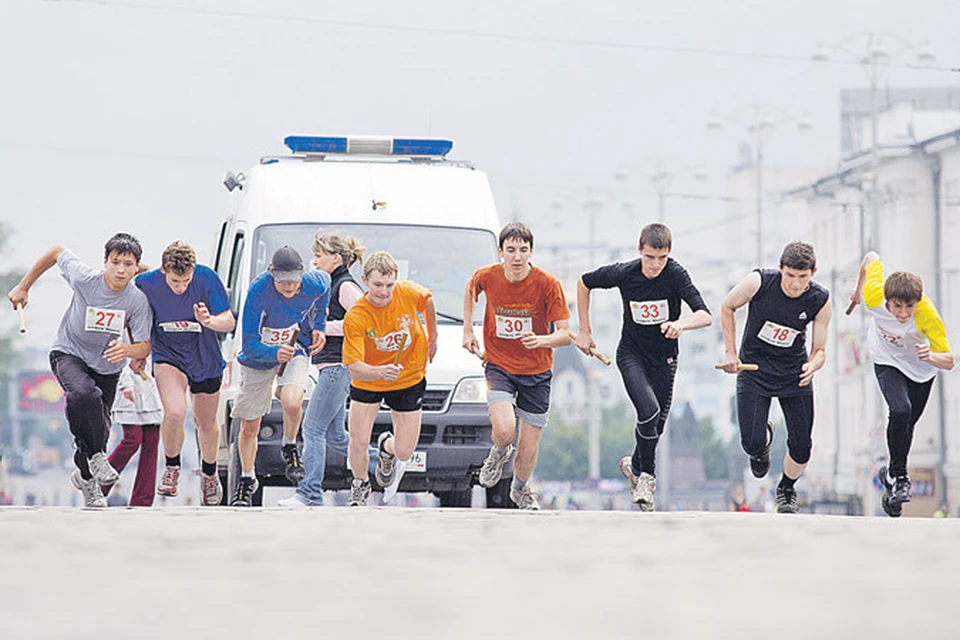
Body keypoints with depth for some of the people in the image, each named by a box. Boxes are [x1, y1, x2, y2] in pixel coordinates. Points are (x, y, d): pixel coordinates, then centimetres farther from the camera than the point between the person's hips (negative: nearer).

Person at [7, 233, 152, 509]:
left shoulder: (138, 300, -20)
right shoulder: (85, 279, -24)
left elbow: (145, 347, -16)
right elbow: (57, 252, -5)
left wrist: (127, 350, -40)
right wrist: (23, 287, 1)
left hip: (107, 366, 3)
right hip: (69, 353, -3)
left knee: (100, 427, 8)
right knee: (83, 394, -35)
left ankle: (86, 476, 37)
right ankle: (96, 456, -19)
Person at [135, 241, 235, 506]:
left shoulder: (207, 278, -22)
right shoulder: (145, 283, -21)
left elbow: (230, 322, -16)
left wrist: (209, 321, -37)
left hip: (205, 360, 1)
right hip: (168, 357, -1)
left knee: (206, 423, 16)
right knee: (175, 412, -26)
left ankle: (209, 473, 46)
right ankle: (171, 468, 2)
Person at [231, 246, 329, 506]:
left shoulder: (315, 284, -22)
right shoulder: (258, 290, -31)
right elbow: (249, 344, -29)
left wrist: (318, 326, 2)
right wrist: (276, 354, -48)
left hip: (296, 350, 0)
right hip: (259, 358, 0)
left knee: (291, 401, -30)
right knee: (249, 427, 9)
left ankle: (290, 448, 0)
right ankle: (247, 480, 34)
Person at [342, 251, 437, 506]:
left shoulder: (408, 292, -21)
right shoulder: (355, 318, -29)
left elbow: (428, 300, 5)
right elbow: (354, 368, -32)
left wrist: (433, 337, 15)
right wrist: (380, 372, -51)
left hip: (409, 379, 2)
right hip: (367, 382, -2)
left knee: (404, 452, -1)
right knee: (358, 442, -7)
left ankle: (387, 448, 40)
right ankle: (360, 486, 27)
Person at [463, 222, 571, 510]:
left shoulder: (547, 284, -16)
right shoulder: (486, 276, -10)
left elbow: (565, 334, -15)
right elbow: (470, 289, 16)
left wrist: (542, 340, -35)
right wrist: (468, 330, 11)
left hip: (536, 372, 0)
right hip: (498, 366, 0)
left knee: (528, 449, 4)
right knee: (504, 430, -24)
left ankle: (521, 489, 38)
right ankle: (499, 453, 14)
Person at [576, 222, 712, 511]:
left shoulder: (675, 274, -21)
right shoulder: (623, 273, -17)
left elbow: (705, 316, -30)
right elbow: (585, 282, 3)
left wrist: (681, 324, -51)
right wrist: (584, 332, 5)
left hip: (664, 358, 1)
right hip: (631, 354, -1)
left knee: (656, 425, 9)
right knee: (649, 412, -23)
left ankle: (635, 465, 40)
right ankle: (647, 476, -4)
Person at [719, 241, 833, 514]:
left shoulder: (820, 301, -15)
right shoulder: (759, 282, -21)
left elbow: (819, 350, -6)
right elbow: (728, 307, -1)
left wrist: (812, 366, -29)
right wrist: (730, 353, -4)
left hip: (795, 375, 1)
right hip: (753, 369, -1)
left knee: (801, 447, -2)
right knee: (752, 444, -13)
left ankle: (786, 488, 31)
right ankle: (764, 438, 27)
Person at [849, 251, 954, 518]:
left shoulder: (928, 316, -36)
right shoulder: (874, 298, -33)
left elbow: (948, 360, -31)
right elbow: (872, 258, -13)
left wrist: (931, 356, -53)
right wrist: (858, 290, 5)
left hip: (921, 368, 1)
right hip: (888, 362, -1)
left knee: (907, 425, 12)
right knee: (900, 411, -27)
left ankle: (892, 475, 39)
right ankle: (898, 475, -11)